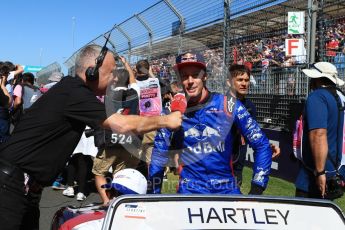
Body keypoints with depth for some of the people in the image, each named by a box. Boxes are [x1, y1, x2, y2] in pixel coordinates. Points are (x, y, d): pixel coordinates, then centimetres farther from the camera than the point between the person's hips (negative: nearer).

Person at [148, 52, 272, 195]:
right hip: (189, 190, 0)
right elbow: (158, 159, 5)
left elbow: (261, 145, -2)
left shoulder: (228, 105, -6)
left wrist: (256, 190, -4)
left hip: (227, 188, 0)